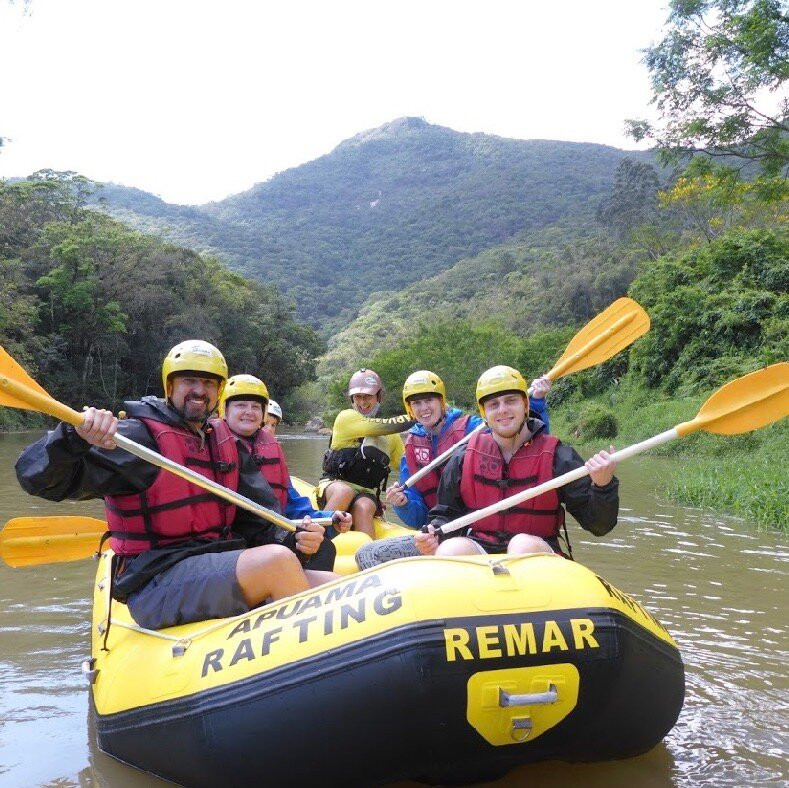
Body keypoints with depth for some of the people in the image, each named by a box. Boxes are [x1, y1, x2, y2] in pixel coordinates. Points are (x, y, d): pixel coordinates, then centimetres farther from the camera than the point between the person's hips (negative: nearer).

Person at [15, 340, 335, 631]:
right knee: (276, 560, -30)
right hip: (156, 583, -7)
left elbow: (259, 518, 12)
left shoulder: (226, 443, 13)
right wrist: (75, 436, -36)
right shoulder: (139, 437, -7)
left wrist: (293, 539, -9)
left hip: (220, 565, 7)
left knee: (334, 589, -11)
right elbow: (37, 477, -15)